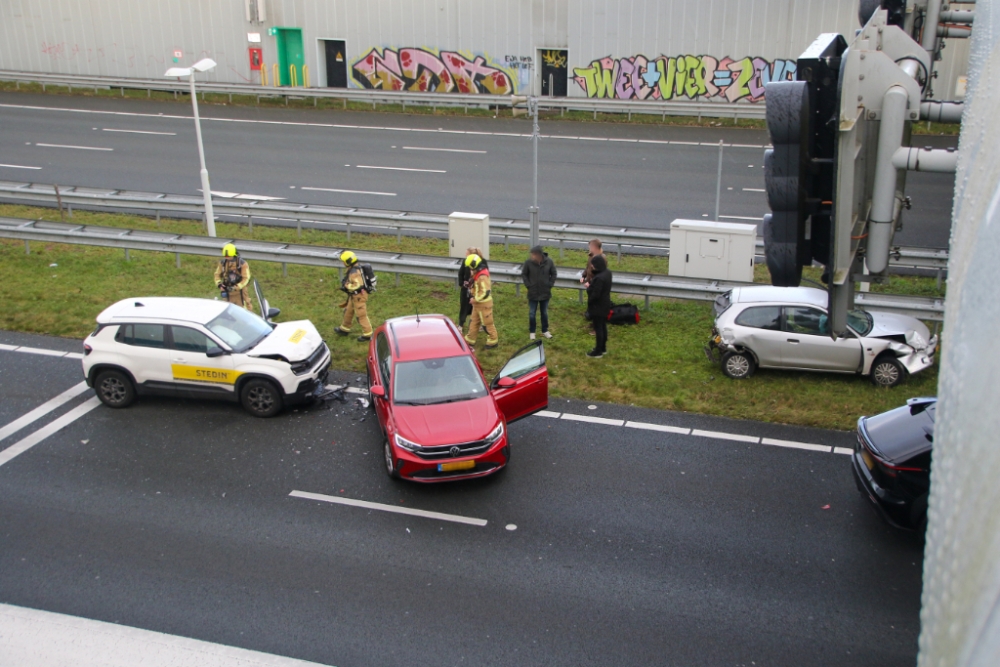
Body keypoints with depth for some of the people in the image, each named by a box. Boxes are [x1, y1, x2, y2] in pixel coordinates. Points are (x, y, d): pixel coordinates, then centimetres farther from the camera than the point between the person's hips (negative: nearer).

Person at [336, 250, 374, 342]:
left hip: (359, 296, -11)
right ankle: (344, 329, 41)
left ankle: (367, 334, 8)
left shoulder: (355, 272, -29)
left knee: (361, 315, -1)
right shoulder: (353, 268, 5)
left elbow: (358, 285, -32)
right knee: (348, 311, 24)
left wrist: (346, 286, -21)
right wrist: (345, 283, 10)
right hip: (354, 295, 11)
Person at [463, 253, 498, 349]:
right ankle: (470, 340, 26)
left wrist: (475, 299, -21)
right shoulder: (477, 274, 5)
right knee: (474, 321, 16)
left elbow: (486, 292, -29)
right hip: (478, 303, 10)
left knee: (487, 323, 4)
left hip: (484, 304, -10)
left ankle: (493, 341, 17)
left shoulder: (482, 276, -26)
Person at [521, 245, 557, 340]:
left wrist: (550, 285, -3)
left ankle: (545, 330, 31)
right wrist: (528, 285, -7)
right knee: (532, 313, 7)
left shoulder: (549, 262, -12)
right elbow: (524, 274, -1)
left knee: (544, 313, 15)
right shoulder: (529, 262, -16)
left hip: (545, 293, 1)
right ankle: (531, 332, 23)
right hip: (533, 293, -1)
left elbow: (553, 274, 3)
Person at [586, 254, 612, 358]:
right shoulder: (607, 273, 1)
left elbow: (595, 294, -28)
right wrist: (591, 284, 1)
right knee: (603, 326, 20)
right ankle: (603, 348, 33)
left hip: (597, 307, -9)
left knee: (598, 328, 2)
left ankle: (598, 352, 13)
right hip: (605, 304, 9)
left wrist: (588, 287, -11)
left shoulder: (599, 278, -30)